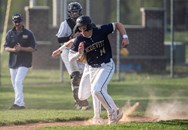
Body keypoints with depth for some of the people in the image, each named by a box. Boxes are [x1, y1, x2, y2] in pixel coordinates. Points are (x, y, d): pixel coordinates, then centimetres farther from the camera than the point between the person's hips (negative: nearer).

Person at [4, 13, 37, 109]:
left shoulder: (28, 34, -1)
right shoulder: (10, 33, 8)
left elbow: (33, 48, -4)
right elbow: (6, 47, 5)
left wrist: (21, 48, -18)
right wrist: (13, 49, -17)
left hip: (24, 62, -5)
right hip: (13, 62, 5)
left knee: (18, 81, -19)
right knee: (14, 84, 8)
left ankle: (18, 103, -22)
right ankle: (21, 104, 18)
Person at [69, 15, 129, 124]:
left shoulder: (101, 31, -19)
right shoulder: (79, 40, -14)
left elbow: (118, 25, -6)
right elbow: (70, 58, -12)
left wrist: (125, 37, -20)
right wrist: (79, 53, -32)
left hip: (106, 66, -5)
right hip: (90, 68, 5)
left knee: (97, 90, -26)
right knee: (82, 96, 9)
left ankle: (114, 112, -6)